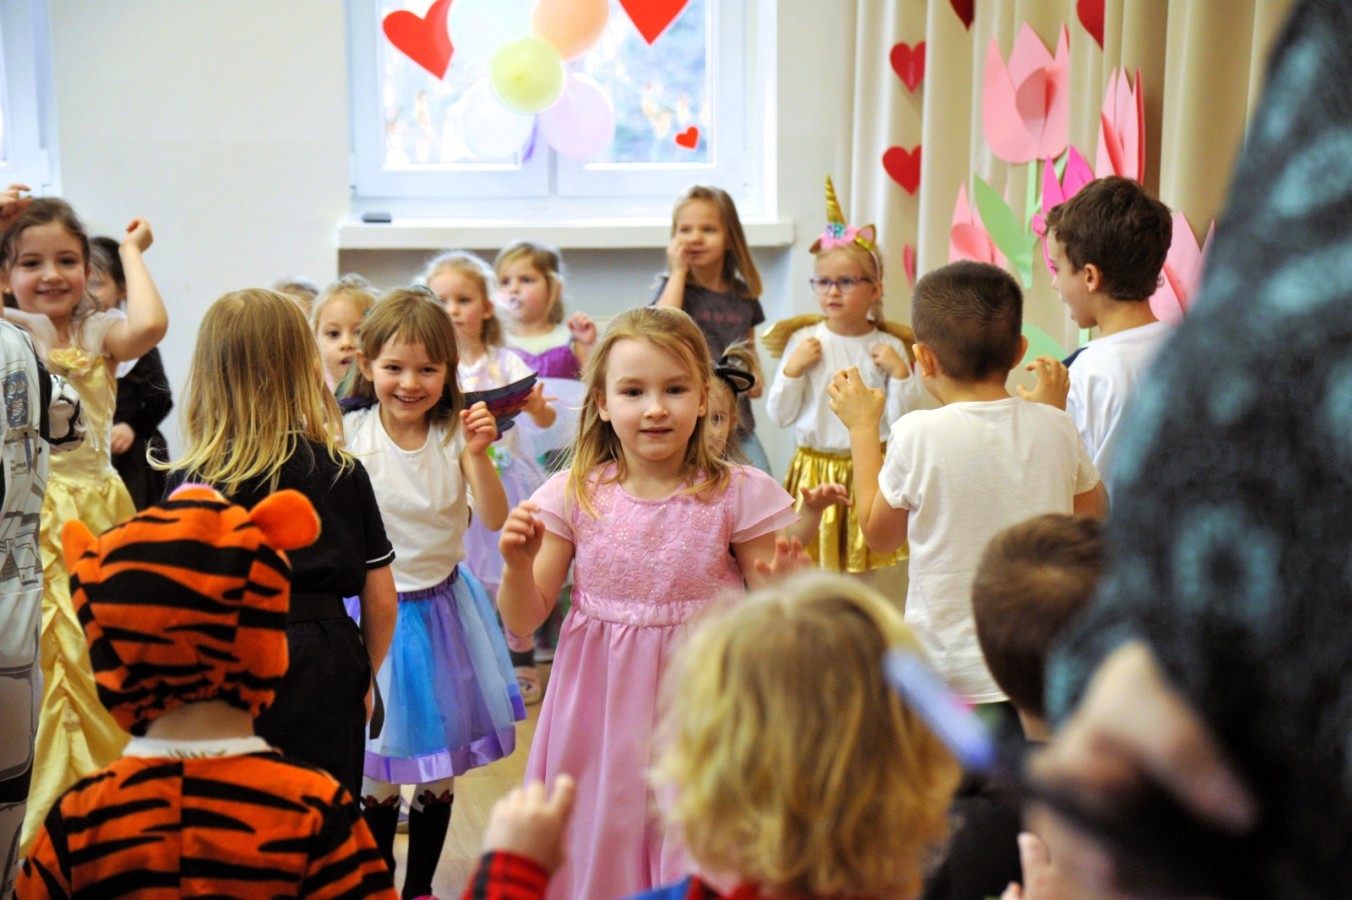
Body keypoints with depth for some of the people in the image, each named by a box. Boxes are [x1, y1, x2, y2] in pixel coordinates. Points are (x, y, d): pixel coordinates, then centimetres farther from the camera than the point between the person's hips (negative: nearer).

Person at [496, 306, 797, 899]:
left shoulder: (737, 496, -7)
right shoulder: (574, 496, -3)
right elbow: (523, 621, 2)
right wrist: (517, 564, -16)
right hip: (600, 711, 2)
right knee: (596, 852, 11)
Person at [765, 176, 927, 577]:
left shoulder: (889, 346, -1)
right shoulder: (803, 341, -1)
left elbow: (902, 419, -3)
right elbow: (780, 415, -1)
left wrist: (900, 371, -14)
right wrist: (792, 368, -13)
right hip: (816, 469, 0)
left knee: (870, 567, 6)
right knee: (815, 569, 4)